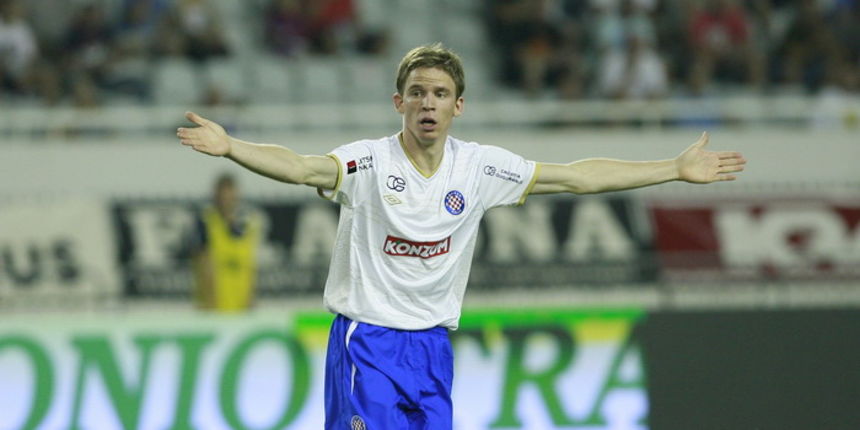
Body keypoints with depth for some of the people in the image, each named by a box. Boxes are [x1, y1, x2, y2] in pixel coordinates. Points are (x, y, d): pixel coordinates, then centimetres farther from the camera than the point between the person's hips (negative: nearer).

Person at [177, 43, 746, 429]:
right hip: (367, 341, -4)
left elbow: (577, 176, 5)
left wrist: (677, 170, 4)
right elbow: (300, 167, -27)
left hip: (432, 346, 4)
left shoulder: (480, 168, 2)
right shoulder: (369, 162, -11)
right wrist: (229, 147, -46)